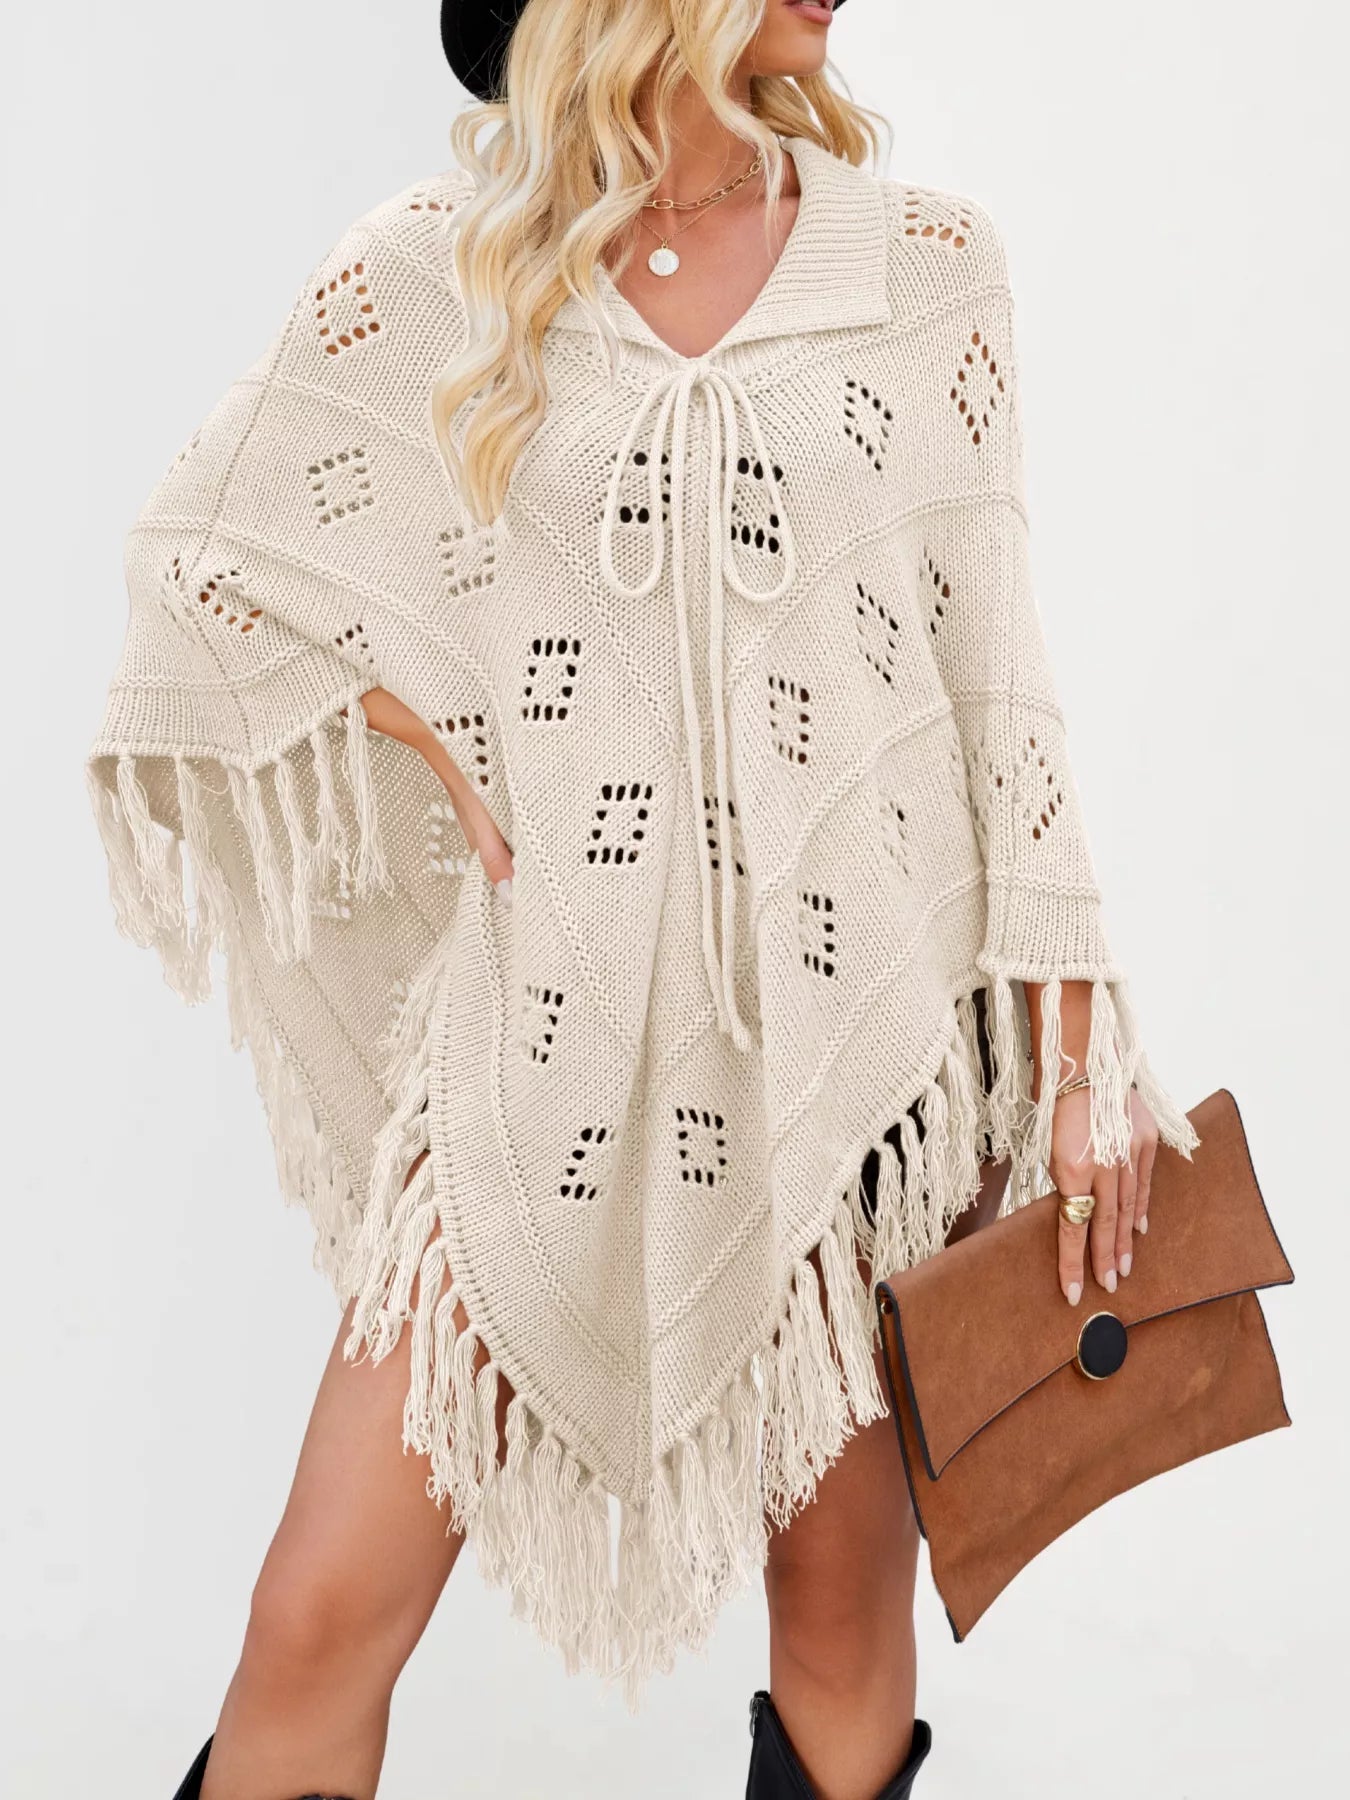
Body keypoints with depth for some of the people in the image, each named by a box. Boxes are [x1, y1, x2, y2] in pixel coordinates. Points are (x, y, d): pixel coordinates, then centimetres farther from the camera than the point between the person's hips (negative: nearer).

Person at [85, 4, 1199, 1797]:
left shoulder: (928, 267, 4)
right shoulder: (433, 272, 1)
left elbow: (998, 676, 3)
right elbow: (199, 546, 11)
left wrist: (1078, 1057, 1)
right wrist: (442, 754, -1)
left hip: (850, 1027, 1)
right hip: (553, 1025, 0)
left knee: (845, 1591, 11)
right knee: (324, 1617, -1)